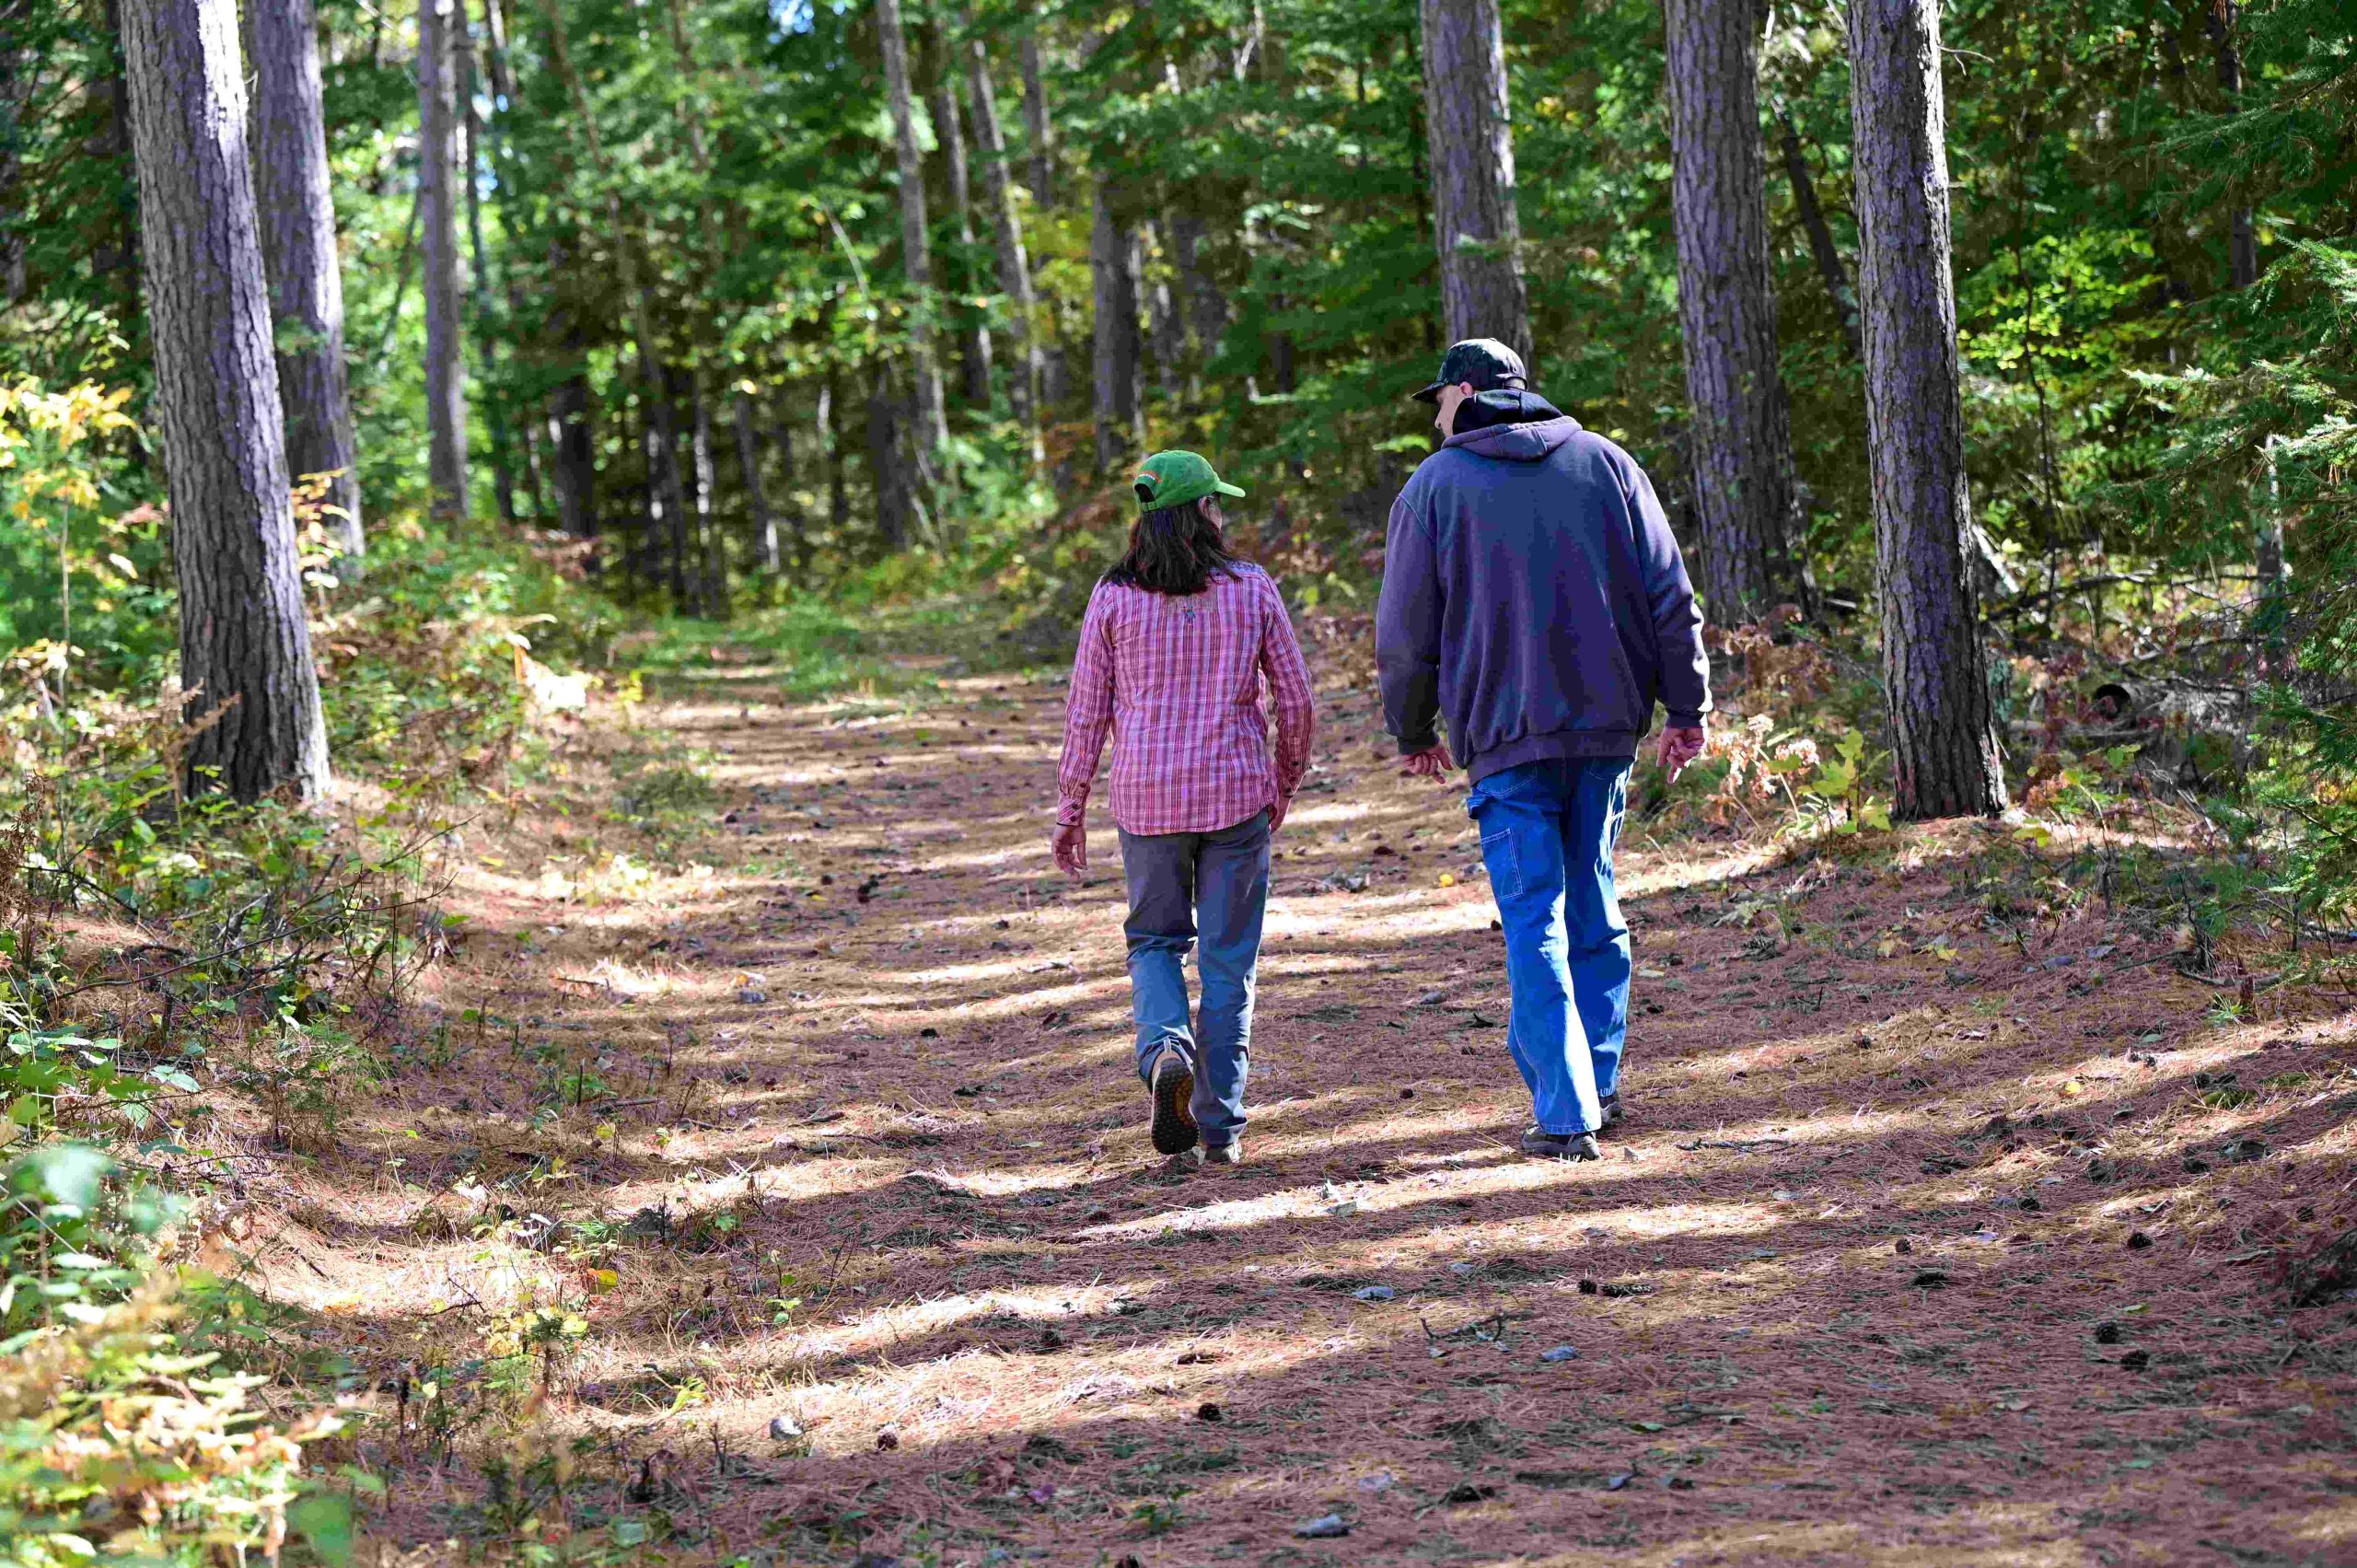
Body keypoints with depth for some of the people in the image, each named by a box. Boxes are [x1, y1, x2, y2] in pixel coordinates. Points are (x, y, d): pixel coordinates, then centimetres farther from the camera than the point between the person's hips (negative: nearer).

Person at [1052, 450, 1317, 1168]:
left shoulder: (1114, 597, -2)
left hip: (1147, 797, 1)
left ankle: (1165, 1049, -10)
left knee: (1154, 940, 19)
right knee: (1228, 959, 8)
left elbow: (1086, 711, -1)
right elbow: (1297, 703, 1)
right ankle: (1220, 1128, 8)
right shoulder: (1252, 590, -2)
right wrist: (1284, 785, 17)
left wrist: (1069, 810, 8)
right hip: (1236, 794, 0)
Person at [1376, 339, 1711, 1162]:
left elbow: (1407, 632, 1)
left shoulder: (1434, 487, 1)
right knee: (1593, 904, 17)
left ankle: (1566, 1113, -7)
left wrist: (1413, 732, 14)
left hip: (1507, 735, -3)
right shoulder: (1606, 463, 9)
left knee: (1535, 923, -2)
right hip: (1607, 725, 3)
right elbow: (1670, 597, 5)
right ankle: (1597, 1078, 20)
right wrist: (1687, 707, 9)